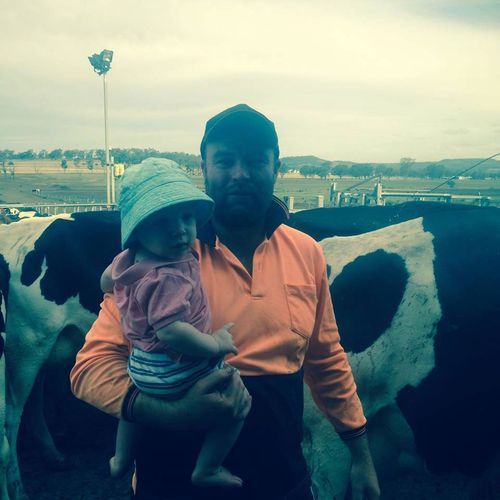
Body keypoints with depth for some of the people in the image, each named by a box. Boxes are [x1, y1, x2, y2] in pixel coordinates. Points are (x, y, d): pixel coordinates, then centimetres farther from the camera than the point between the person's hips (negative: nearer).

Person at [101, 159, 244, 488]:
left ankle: (121, 460, 55)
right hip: (180, 371, -9)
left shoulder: (126, 260, -2)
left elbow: (106, 282, 19)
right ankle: (207, 470, 12)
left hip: (141, 365, 9)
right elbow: (170, 331, -38)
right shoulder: (170, 277, -31)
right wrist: (215, 344, -25)